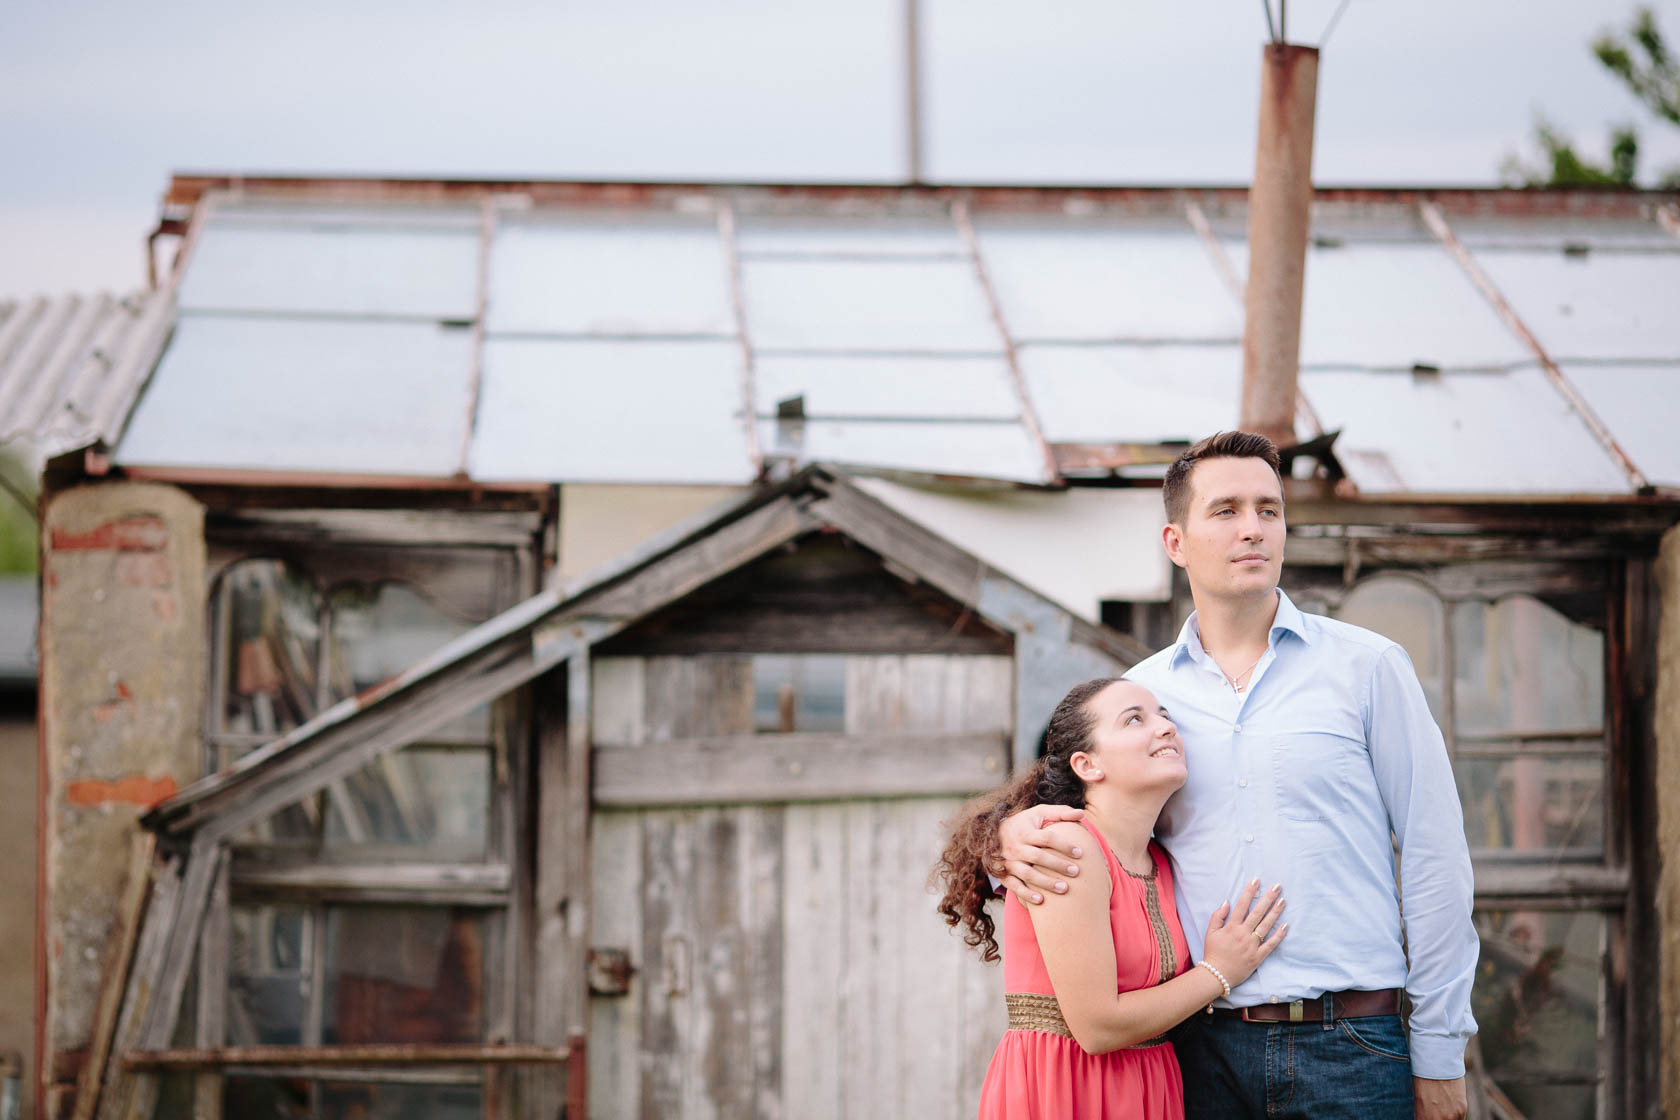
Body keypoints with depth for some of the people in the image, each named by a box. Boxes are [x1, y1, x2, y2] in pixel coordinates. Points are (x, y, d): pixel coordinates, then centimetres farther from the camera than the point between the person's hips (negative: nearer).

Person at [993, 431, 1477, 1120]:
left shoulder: (1366, 666, 3)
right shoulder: (1143, 691, 10)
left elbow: (1435, 860, 2)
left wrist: (1439, 1055, -1)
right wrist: (1013, 835, -5)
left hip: (1351, 1046, -2)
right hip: (1206, 1052, 2)